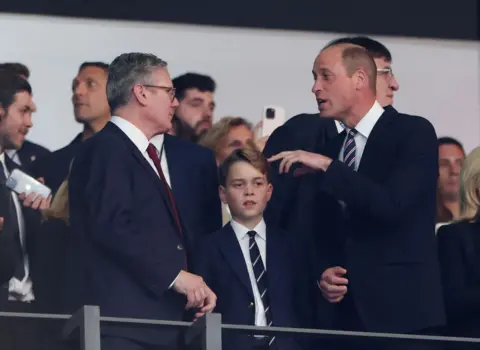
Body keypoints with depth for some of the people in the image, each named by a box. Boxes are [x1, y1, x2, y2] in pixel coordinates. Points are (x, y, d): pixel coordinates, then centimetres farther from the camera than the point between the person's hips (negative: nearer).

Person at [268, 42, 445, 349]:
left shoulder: (413, 132, -4)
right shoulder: (332, 150, 15)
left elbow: (392, 204, -20)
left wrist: (327, 167, -17)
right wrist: (325, 273, 1)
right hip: (348, 313, 6)